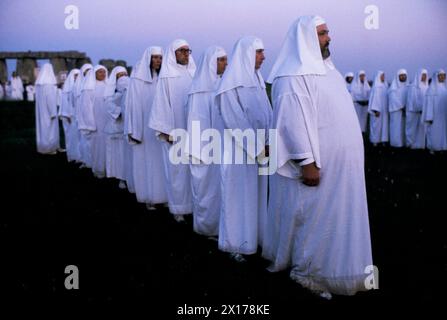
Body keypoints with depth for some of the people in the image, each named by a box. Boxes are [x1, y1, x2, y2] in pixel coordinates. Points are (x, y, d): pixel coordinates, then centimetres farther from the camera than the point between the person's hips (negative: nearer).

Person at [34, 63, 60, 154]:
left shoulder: (39, 83, 6)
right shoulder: (49, 83, -18)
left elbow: (38, 97, 12)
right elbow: (51, 98, -21)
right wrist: (53, 112, -19)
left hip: (41, 109, 8)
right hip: (48, 109, -8)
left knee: (42, 126, 14)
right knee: (49, 128, 0)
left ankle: (42, 147, 20)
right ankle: (48, 149, 5)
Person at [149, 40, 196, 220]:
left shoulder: (193, 74, 9)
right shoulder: (167, 76, -3)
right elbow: (162, 104, -6)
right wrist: (167, 131, -12)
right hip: (175, 131, -4)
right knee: (177, 169, 1)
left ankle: (192, 204, 17)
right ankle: (178, 209, 10)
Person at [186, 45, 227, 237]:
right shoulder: (200, 88, -9)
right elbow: (197, 120, -11)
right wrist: (201, 149, -15)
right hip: (207, 146, -6)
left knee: (220, 186, 10)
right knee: (208, 186, 3)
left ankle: (219, 224, 21)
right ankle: (206, 226, 16)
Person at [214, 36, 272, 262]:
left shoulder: (257, 79, 13)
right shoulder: (231, 82, -10)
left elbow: (266, 114, 10)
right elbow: (235, 120, -16)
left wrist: (267, 142, -2)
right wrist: (257, 146, -16)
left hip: (259, 148, 7)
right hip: (240, 149, -7)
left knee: (256, 194, 11)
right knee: (239, 196, 1)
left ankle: (253, 238, 22)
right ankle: (235, 244, 13)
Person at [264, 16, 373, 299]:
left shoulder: (325, 68, 14)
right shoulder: (295, 76, -16)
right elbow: (294, 121, -23)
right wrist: (307, 162, -25)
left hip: (339, 162, 9)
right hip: (318, 163, -9)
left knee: (336, 217, 16)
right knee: (317, 218, 2)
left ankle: (330, 266, 30)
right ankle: (307, 271, 18)